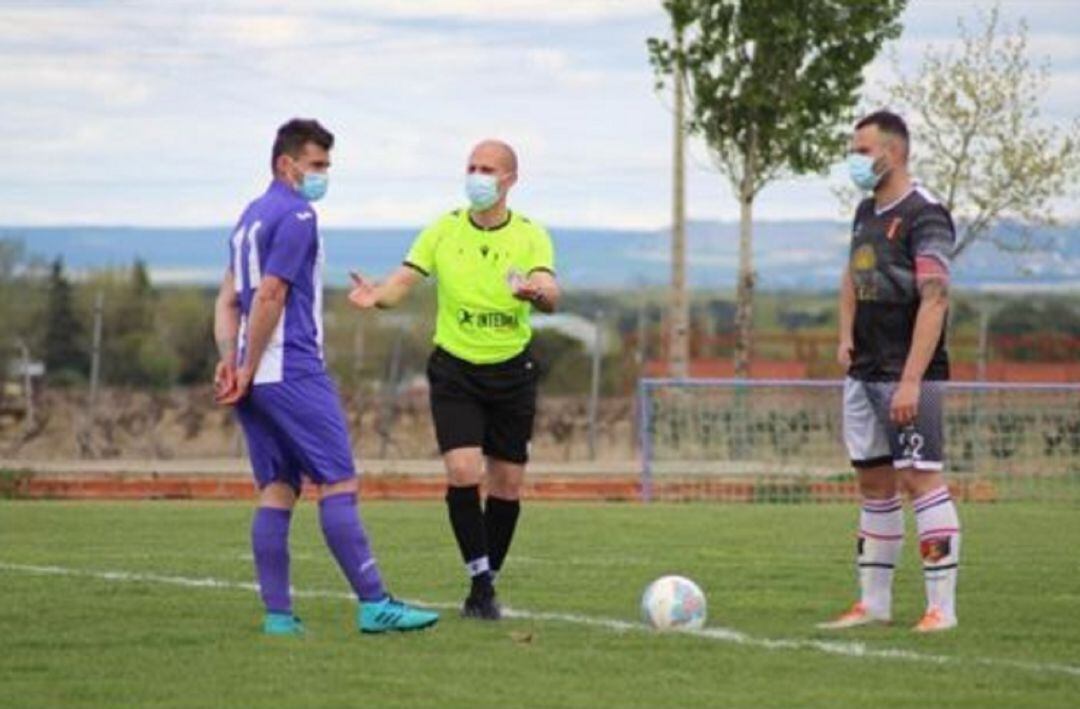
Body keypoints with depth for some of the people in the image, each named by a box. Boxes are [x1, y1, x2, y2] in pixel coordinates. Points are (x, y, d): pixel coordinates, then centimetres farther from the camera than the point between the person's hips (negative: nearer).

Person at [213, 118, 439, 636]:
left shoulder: (251, 218, 20)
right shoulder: (296, 216, -9)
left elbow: (228, 300, 18)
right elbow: (269, 295, -15)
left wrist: (230, 361, 7)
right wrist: (247, 370, -12)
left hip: (258, 379, 9)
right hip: (293, 372, -9)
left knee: (276, 491, 7)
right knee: (339, 482, -9)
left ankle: (278, 613, 2)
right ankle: (373, 604, -13)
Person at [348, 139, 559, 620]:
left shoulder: (531, 236, -5)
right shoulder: (444, 231, -2)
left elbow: (551, 295, -21)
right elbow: (404, 280, -8)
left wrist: (538, 292, -45)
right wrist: (376, 295, -31)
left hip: (511, 371, 1)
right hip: (455, 369, -1)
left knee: (507, 482, 5)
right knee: (463, 472, -17)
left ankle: (487, 585, 21)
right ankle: (480, 581, -9)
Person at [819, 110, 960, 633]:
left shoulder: (924, 216, -14)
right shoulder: (867, 212, 13)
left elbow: (934, 300, -20)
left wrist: (910, 382, -25)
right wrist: (846, 336, 10)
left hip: (907, 375, -9)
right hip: (863, 373, 9)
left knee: (920, 478, -11)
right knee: (873, 482, 11)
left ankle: (942, 608, -10)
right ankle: (874, 604, 17)